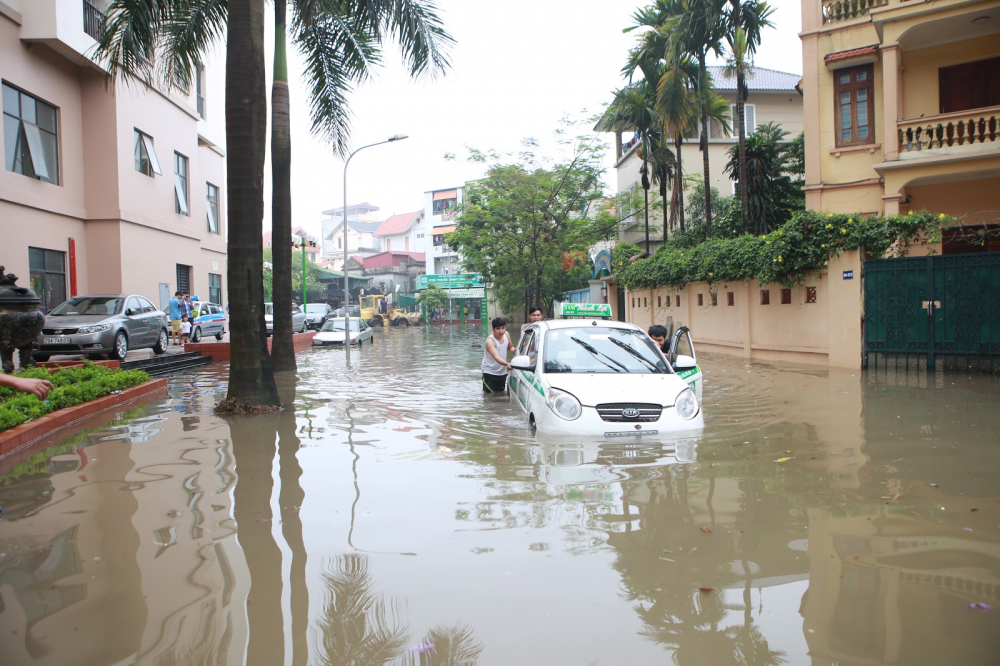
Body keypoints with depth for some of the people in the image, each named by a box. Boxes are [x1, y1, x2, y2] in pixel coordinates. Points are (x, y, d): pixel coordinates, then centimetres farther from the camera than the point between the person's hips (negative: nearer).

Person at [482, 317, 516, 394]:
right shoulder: (490, 341, -26)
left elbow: (510, 348, 14)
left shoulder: (506, 335, -5)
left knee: (501, 393, 15)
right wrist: (507, 364, -58)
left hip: (502, 372, 6)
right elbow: (496, 356, -40)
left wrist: (514, 350, -11)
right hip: (489, 372, -6)